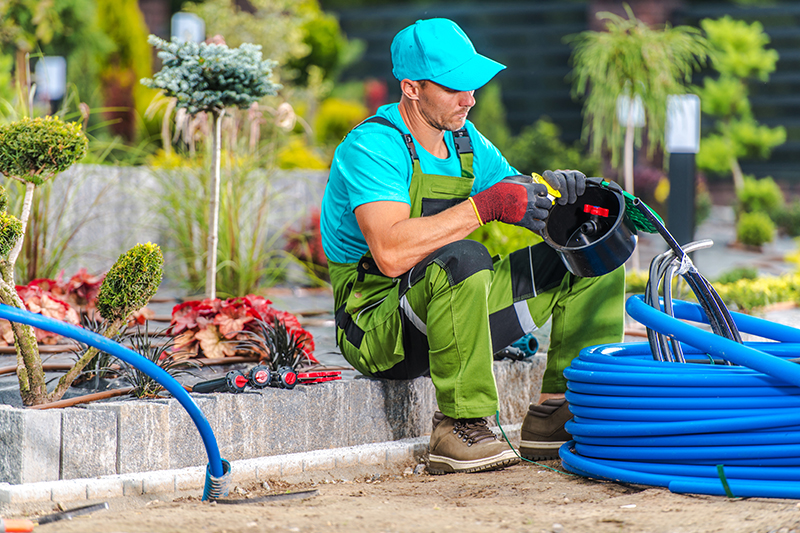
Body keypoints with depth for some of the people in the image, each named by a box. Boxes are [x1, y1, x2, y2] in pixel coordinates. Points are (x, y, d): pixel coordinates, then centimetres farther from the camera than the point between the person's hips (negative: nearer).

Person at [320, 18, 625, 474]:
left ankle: (557, 415, 0)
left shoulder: (465, 140, 7)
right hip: (380, 327, -8)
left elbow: (520, 200, 11)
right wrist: (485, 206, -33)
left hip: (452, 309, 8)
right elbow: (391, 254, -34)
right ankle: (460, 428, -26)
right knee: (461, 260, -40)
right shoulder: (372, 147, -19)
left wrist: (550, 190, -13)